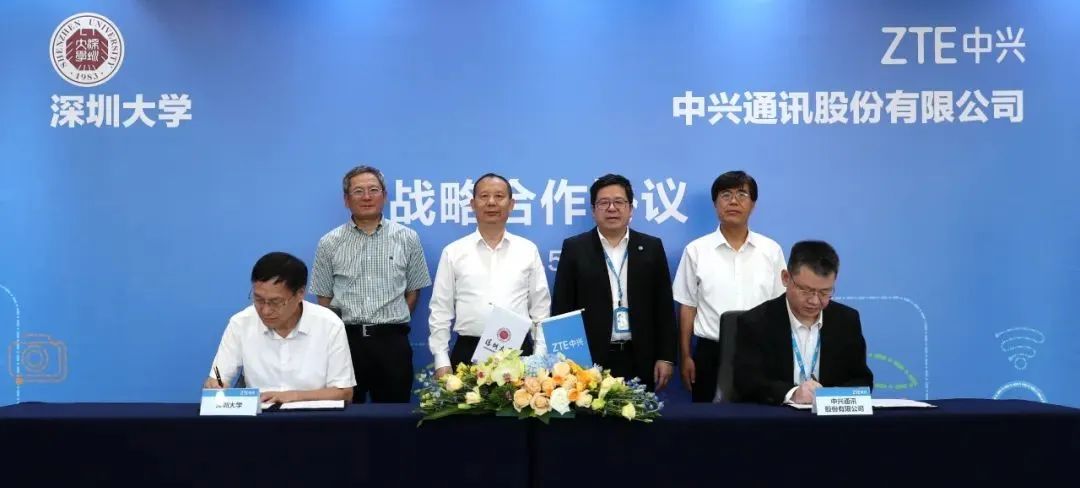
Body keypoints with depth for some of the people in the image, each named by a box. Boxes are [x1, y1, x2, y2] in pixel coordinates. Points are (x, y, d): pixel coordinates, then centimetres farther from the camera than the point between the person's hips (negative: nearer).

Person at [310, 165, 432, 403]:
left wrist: (392, 322, 8)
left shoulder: (408, 238, 4)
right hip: (345, 339, 0)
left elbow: (413, 289, 11)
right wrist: (343, 329, 6)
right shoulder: (329, 243, 4)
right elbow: (324, 296, 10)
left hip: (392, 341, 0)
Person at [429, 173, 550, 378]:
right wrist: (441, 360, -1)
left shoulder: (528, 250, 7)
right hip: (468, 353, 0)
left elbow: (541, 308, 8)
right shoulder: (453, 252, 5)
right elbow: (440, 311, 5)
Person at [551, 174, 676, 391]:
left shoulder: (651, 247, 6)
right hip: (589, 360, -1)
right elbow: (561, 307, 2)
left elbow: (664, 307, 6)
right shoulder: (574, 248, 2)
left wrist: (666, 357, 1)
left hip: (639, 360, 1)